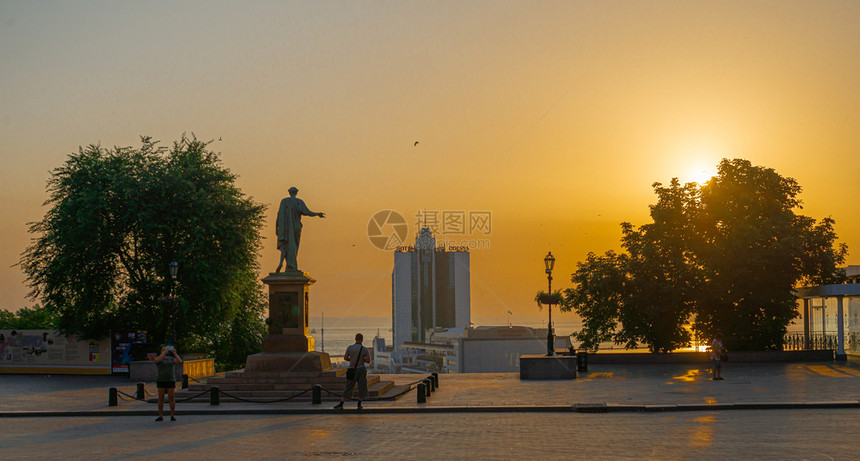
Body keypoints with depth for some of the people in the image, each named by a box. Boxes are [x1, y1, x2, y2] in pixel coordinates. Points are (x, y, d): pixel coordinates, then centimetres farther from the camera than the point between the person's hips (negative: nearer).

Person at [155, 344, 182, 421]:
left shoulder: (171, 359, 9)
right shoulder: (158, 359, 0)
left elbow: (179, 361, -10)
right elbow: (158, 360, -26)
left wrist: (174, 353, -18)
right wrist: (165, 352, -26)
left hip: (170, 380, 1)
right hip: (161, 380, -1)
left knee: (171, 398, -2)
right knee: (160, 398, -1)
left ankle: (172, 416, 5)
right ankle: (161, 416, 5)